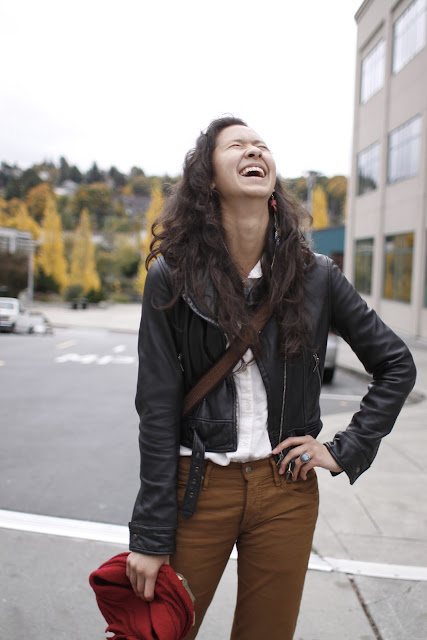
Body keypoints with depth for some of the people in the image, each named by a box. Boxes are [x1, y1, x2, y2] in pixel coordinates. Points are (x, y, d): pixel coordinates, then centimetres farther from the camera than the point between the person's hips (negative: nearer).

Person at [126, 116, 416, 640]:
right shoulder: (173, 275, -8)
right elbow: (157, 410, -8)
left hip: (286, 490, 2)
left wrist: (346, 451, 0)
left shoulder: (314, 276, -2)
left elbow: (396, 365, 8)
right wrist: (150, 536, -8)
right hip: (198, 485, -1)